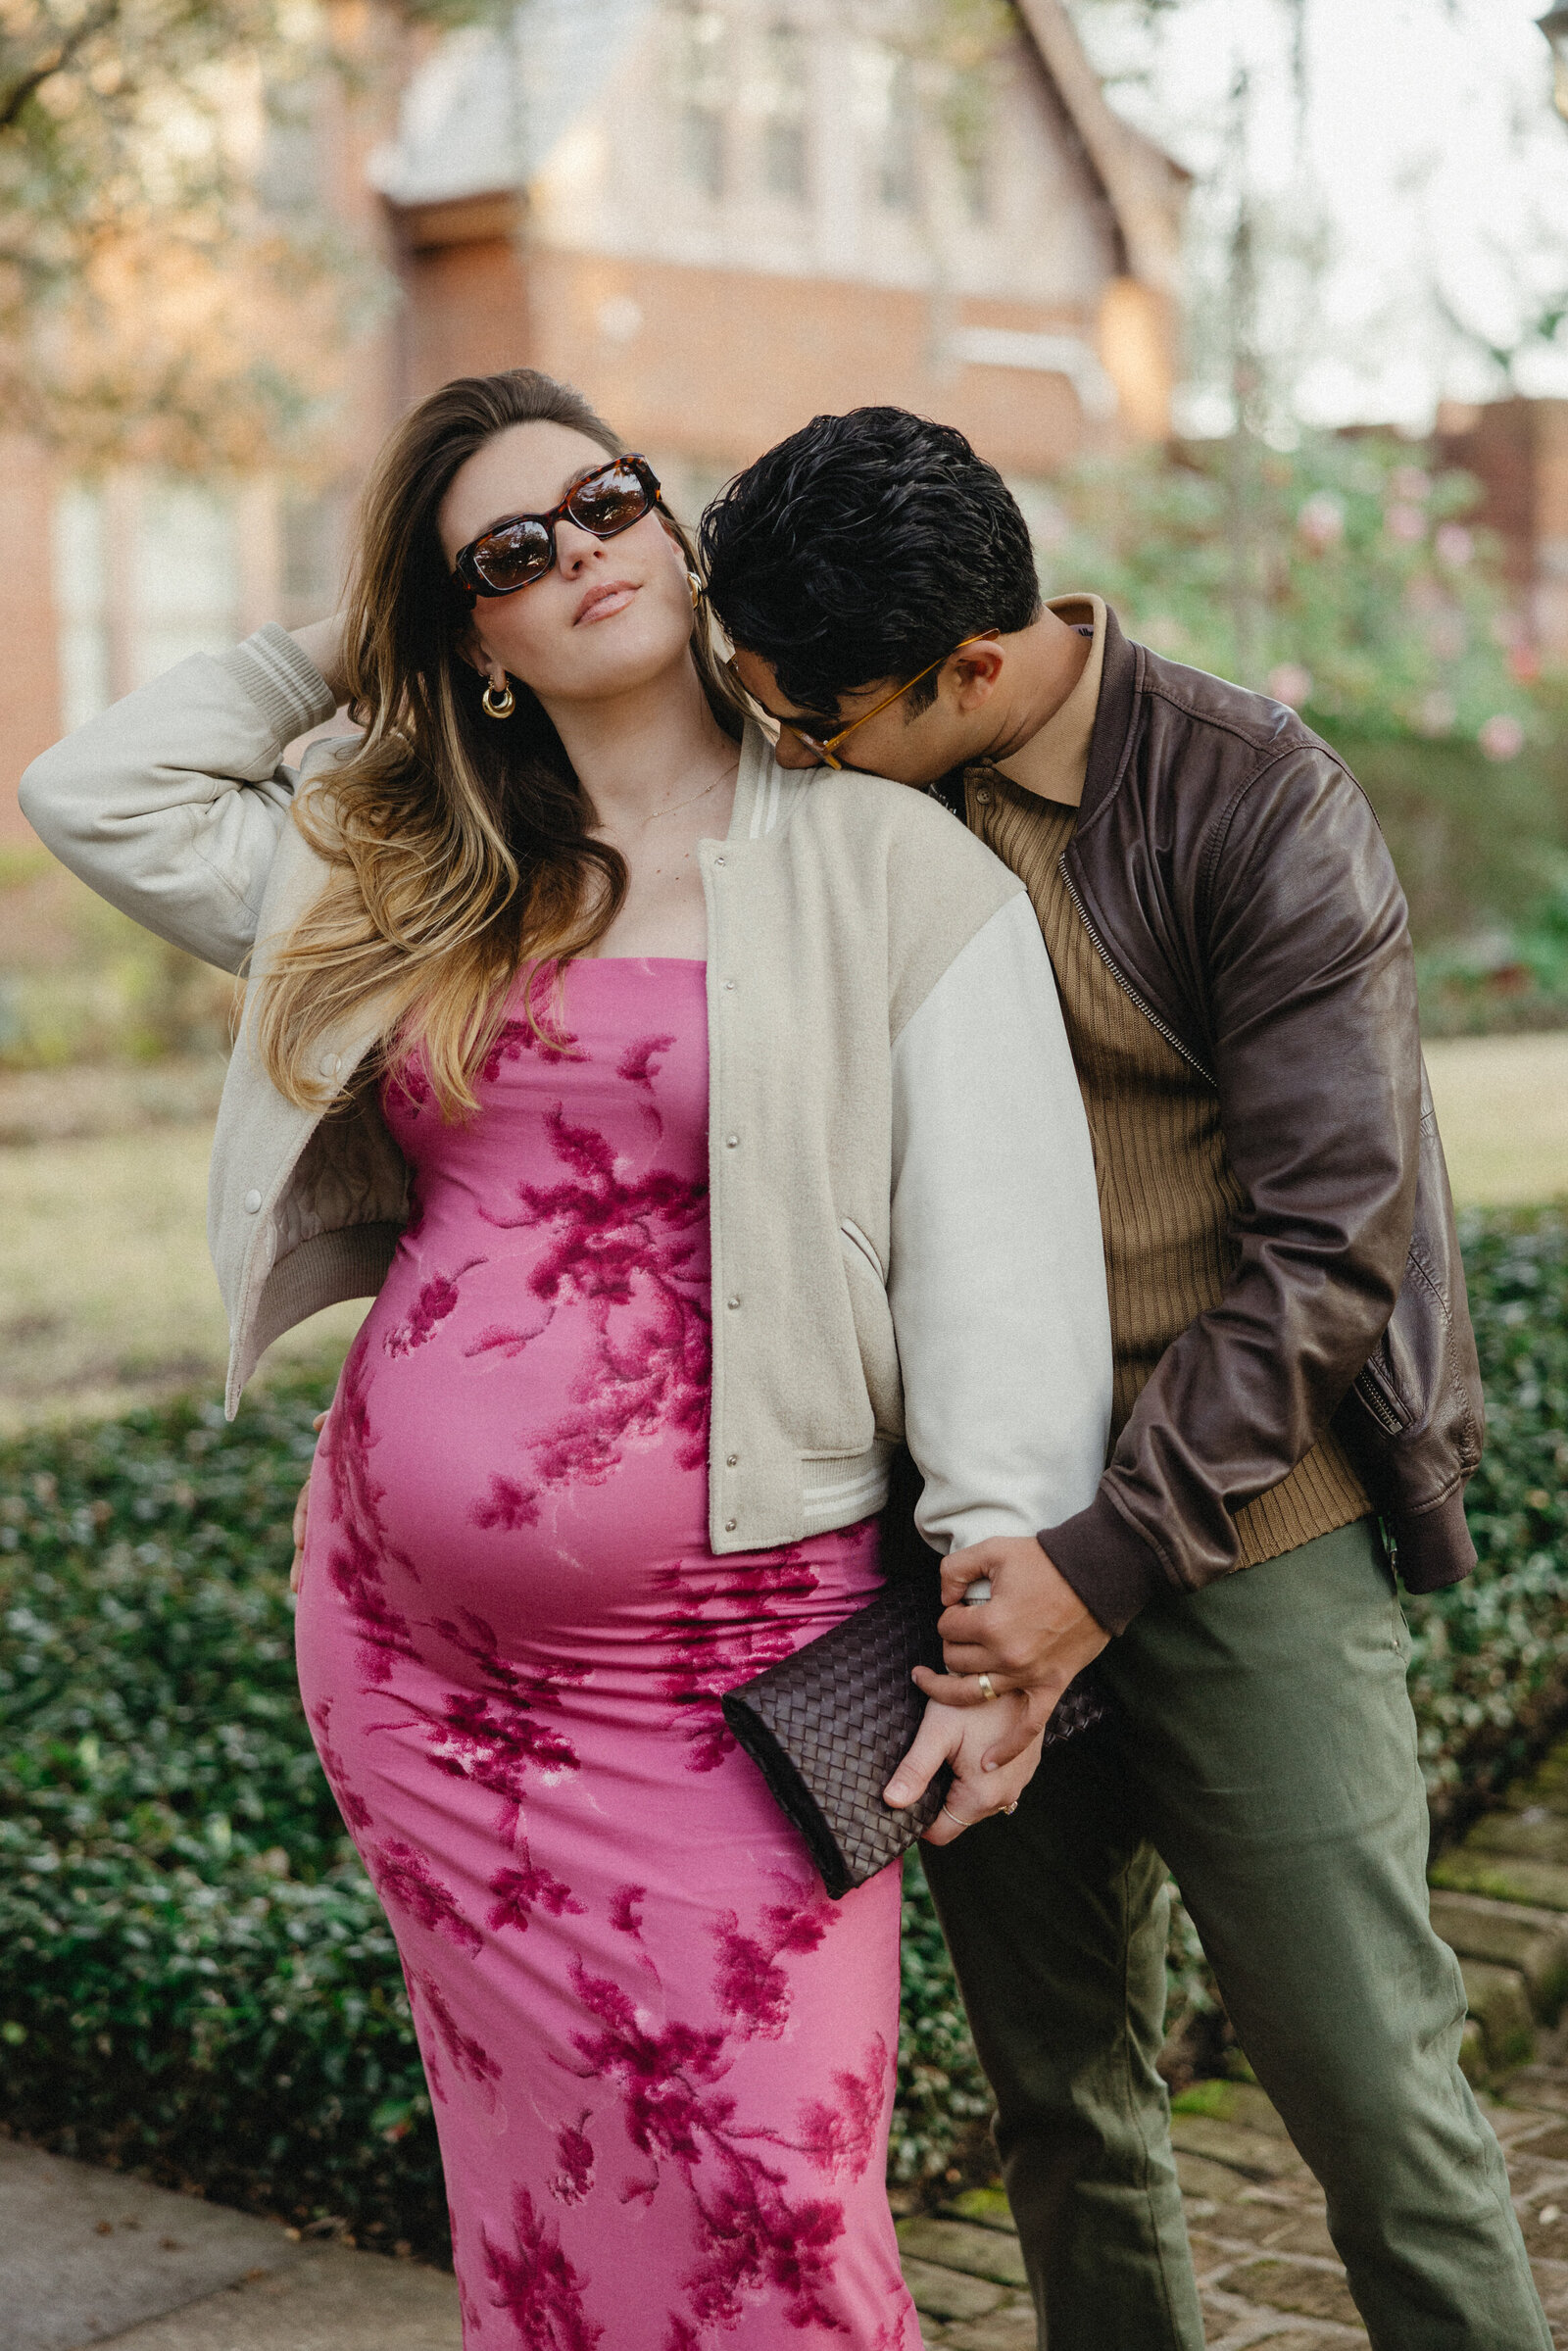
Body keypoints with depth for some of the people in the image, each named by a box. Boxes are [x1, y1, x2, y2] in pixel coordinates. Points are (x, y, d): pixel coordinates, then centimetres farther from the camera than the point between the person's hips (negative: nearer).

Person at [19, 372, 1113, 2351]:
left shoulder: (887, 864, -2)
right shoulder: (397, 876, 12)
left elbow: (1005, 1257, -7)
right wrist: (337, 653, 16)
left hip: (728, 1647, -4)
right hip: (407, 1637, 5)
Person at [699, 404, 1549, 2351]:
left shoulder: (1260, 805, -12)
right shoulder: (842, 805, 4)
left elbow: (1326, 1246, -16)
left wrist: (1113, 1560, -23)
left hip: (1239, 1529, -5)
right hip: (976, 1538, 5)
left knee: (1368, 2075, -2)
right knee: (1057, 2085, 13)